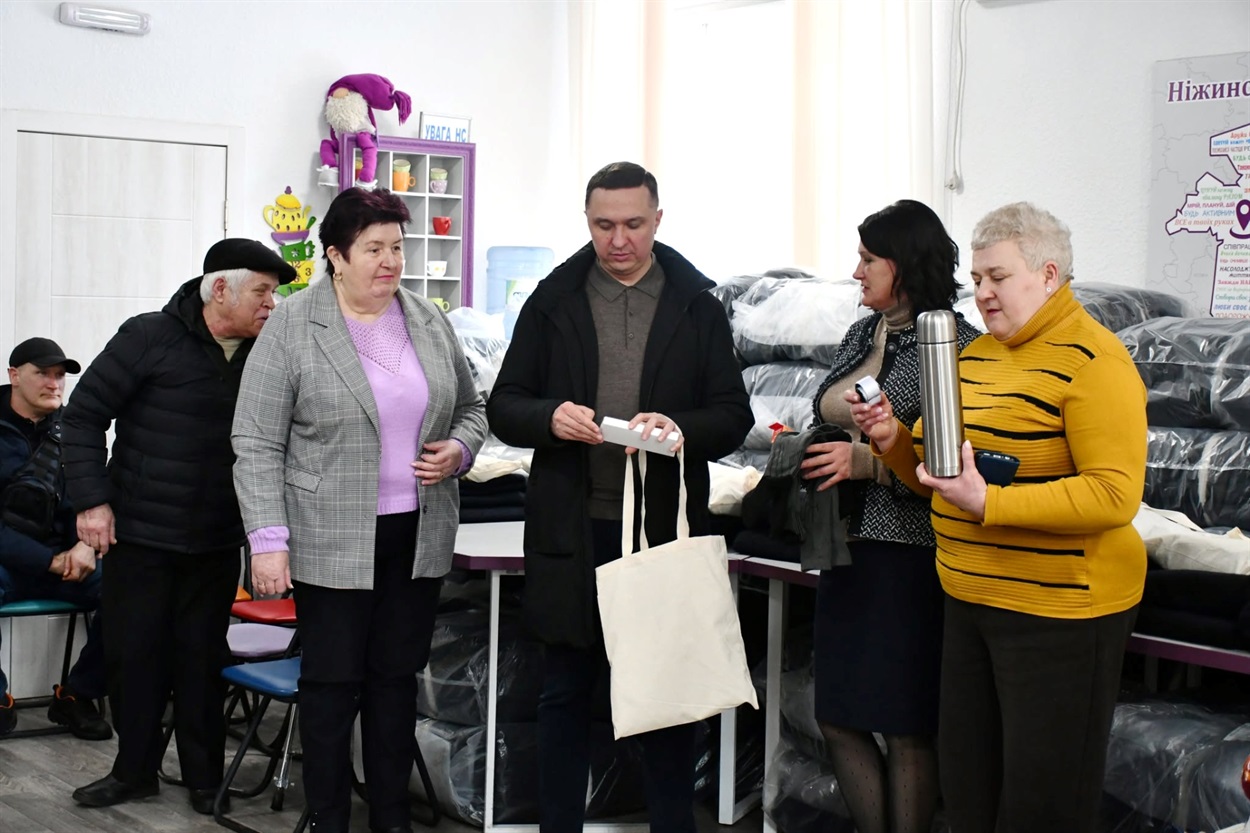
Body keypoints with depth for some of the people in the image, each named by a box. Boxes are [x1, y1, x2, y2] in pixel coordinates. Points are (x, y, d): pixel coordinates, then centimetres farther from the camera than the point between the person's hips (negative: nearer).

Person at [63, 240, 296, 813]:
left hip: (216, 543, 3)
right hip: (139, 534, -2)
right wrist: (91, 499, -12)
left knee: (203, 658, 7)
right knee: (134, 653, 6)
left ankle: (205, 777, 19)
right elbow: (85, 414, -7)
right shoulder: (150, 338, -9)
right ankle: (135, 770, 22)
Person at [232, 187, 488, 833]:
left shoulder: (430, 322, 7)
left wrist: (460, 450, -3)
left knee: (398, 677, 12)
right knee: (332, 682, 4)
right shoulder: (292, 329, -7)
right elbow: (257, 445, -8)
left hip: (418, 535, 4)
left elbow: (471, 406, 19)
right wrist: (268, 541, -14)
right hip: (332, 540, -4)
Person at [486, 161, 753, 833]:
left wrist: (680, 428, -19)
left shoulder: (697, 305, 6)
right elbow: (503, 407, 6)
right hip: (572, 529, 0)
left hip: (666, 527, 0)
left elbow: (734, 416, 2)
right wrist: (550, 419, -16)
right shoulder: (553, 301, 6)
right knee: (565, 691, 9)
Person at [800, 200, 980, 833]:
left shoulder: (953, 343, -12)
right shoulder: (861, 335, 11)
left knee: (907, 727, 2)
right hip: (849, 547, 8)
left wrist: (866, 461, -20)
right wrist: (804, 452, 5)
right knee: (838, 717, 12)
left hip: (911, 558, -8)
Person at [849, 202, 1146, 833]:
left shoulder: (1093, 362, -14)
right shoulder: (977, 353, 13)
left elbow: (1114, 494, -23)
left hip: (1058, 609, -8)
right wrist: (895, 439, -1)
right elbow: (936, 474, 20)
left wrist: (989, 503, -29)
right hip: (969, 600, 8)